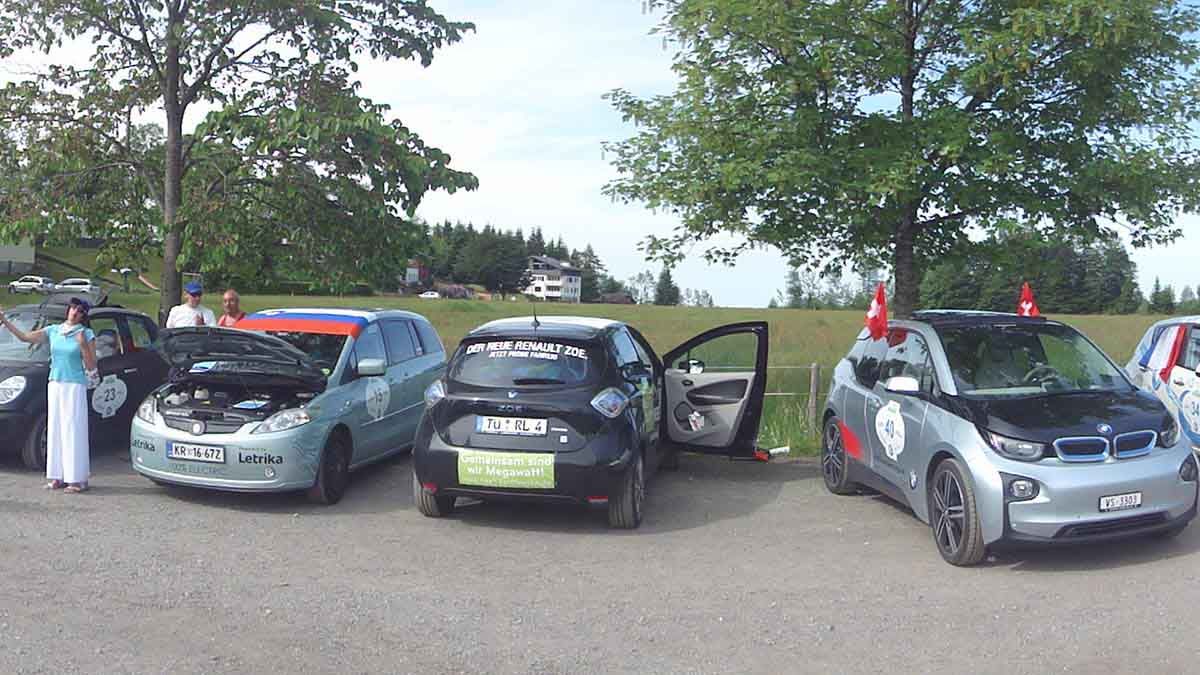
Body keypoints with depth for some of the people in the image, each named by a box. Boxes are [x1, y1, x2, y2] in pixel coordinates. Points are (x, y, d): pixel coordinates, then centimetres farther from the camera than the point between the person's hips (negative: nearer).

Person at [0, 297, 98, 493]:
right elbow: (24, 337, 9)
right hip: (55, 385, 5)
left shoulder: (86, 334, -3)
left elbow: (92, 366, -5)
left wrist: (83, 345, -17)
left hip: (75, 386, -5)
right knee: (55, 429, 6)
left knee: (73, 430, -7)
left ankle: (77, 478, -5)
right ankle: (57, 476, 12)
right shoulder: (53, 330, 8)